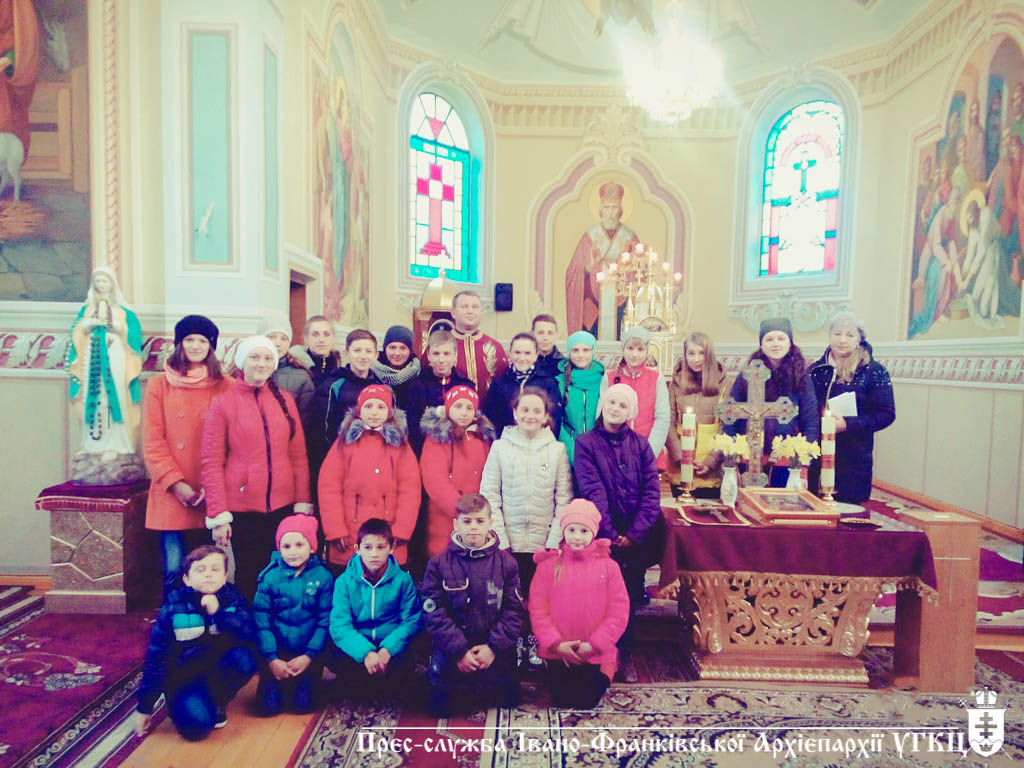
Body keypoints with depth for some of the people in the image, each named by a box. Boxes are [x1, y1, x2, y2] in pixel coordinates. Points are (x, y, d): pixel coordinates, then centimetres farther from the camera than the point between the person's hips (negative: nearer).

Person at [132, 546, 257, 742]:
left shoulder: (233, 600, -7)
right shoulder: (172, 609, -9)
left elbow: (251, 635, -20)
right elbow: (156, 658, -4)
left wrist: (219, 613, -29)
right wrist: (144, 707, -2)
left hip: (218, 673, 2)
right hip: (185, 678, -2)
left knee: (244, 659, -30)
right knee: (197, 723, -29)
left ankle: (218, 701, -1)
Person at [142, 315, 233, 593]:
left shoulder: (226, 387, 6)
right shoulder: (159, 385, 7)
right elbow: (152, 442, 3)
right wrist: (175, 483, -7)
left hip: (212, 497, 0)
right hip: (172, 496, 0)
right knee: (174, 572, 0)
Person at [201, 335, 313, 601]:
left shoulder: (285, 400, 8)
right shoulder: (223, 402, -1)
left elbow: (299, 456, 9)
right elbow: (212, 463, -2)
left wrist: (303, 503, 3)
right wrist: (218, 516, -7)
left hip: (282, 506, 2)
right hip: (242, 508, -2)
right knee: (249, 578, 5)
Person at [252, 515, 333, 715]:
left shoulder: (323, 577, -7)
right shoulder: (270, 577, -5)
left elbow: (326, 621, -6)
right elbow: (261, 620, -5)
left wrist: (309, 656, -12)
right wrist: (271, 659, -12)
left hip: (309, 652, -1)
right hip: (278, 651, 1)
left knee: (302, 704, -10)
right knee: (270, 705, -8)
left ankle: (305, 681, 23)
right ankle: (276, 681, 25)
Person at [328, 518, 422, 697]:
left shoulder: (403, 580, -3)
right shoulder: (345, 581, -4)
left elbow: (412, 620, -6)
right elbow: (339, 626, -12)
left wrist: (388, 648, -23)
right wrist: (365, 652, -28)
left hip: (391, 646, 0)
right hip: (357, 647, 0)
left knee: (400, 669, -29)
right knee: (345, 667, -30)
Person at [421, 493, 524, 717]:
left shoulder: (506, 562, -2)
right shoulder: (438, 564, -3)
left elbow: (514, 610, -4)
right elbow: (434, 614, -8)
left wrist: (494, 647, -14)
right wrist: (459, 649, -15)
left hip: (495, 653, 1)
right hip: (449, 652, 0)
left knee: (508, 702, 4)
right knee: (440, 708, 0)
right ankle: (457, 695, 32)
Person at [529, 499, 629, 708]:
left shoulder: (608, 566, -4)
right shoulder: (549, 564, -4)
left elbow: (619, 610, -5)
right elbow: (537, 608, -5)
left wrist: (595, 644, -10)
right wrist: (556, 643, -13)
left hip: (597, 654, 0)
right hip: (559, 652, 1)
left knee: (587, 701, -2)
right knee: (561, 699, 0)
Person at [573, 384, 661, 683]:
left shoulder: (640, 445, 6)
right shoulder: (586, 443, -2)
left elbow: (652, 492, -2)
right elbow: (593, 492, -10)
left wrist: (635, 533, -11)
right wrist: (611, 535, -16)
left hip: (636, 540, 2)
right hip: (602, 537, -2)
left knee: (630, 597, 7)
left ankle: (625, 654, 25)